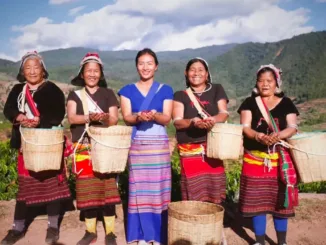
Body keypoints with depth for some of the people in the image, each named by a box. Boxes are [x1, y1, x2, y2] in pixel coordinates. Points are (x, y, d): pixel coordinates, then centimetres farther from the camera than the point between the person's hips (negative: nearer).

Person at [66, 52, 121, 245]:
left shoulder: (108, 94, 8)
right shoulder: (75, 95, 9)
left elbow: (114, 120, 1)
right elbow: (71, 117, -6)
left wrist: (104, 117, -22)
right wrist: (90, 117, -24)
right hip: (83, 149, 1)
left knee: (107, 187, -3)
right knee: (87, 190, 4)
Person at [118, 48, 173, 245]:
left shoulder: (165, 90, 6)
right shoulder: (128, 90, 8)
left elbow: (167, 119, -2)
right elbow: (127, 117, -2)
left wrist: (153, 115, -23)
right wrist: (139, 117, -23)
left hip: (159, 145, 0)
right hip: (137, 145, 1)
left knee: (158, 188, -1)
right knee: (139, 188, 2)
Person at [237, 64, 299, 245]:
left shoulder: (286, 103, 6)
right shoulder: (249, 103, 4)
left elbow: (292, 127, -4)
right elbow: (245, 127, -6)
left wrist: (277, 135, -25)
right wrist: (259, 136, -27)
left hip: (280, 159, 1)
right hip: (255, 158, 0)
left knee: (280, 198, 6)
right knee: (257, 199, 3)